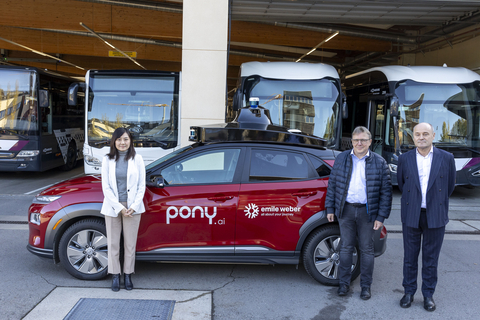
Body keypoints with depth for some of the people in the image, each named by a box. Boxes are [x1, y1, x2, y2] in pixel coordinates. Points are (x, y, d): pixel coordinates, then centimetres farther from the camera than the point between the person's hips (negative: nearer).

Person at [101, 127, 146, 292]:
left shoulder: (137, 159, 0)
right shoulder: (107, 160, -1)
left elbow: (141, 186, 1)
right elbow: (106, 187, -3)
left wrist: (134, 206, -10)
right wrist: (119, 207, -11)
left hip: (132, 207, 0)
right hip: (112, 207, 0)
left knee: (130, 244, 7)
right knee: (113, 243, 8)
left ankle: (128, 275, 20)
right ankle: (115, 275, 21)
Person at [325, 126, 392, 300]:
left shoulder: (379, 162, -1)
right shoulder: (341, 159, 5)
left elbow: (386, 191, -2)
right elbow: (332, 184, 8)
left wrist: (381, 217, -7)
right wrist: (330, 208, 4)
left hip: (368, 212, -1)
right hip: (346, 210, 2)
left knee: (367, 249, 7)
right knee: (346, 247, 8)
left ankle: (366, 286, 20)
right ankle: (344, 283, 21)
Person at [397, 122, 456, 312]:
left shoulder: (446, 158, -2)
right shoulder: (404, 159, 0)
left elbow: (450, 185, 9)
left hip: (435, 217, -1)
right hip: (411, 216, 1)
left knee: (431, 258, 8)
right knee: (410, 257, 9)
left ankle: (428, 294, 21)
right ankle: (409, 292, 23)